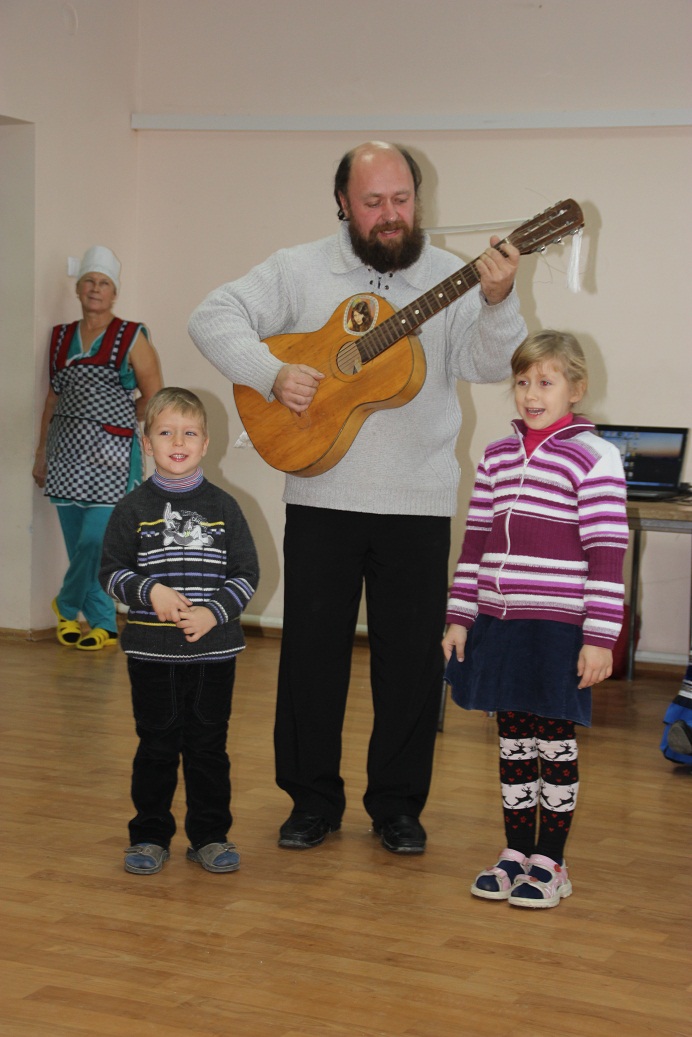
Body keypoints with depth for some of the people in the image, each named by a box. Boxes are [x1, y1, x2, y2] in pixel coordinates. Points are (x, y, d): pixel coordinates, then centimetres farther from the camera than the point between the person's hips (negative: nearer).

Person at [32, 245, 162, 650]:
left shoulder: (131, 337, -1)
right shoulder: (62, 336, 12)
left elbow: (153, 396, 1)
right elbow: (54, 395, 16)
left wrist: (116, 424, 4)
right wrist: (42, 451, 14)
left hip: (110, 454, -4)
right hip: (66, 452, 5)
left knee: (95, 540, -13)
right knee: (79, 544, 5)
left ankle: (67, 605, 13)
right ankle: (104, 625, 17)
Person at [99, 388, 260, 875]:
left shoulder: (223, 507, 3)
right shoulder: (133, 509, 1)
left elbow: (247, 573, 3)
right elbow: (112, 571, 2)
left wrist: (215, 611, -12)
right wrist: (150, 591, -15)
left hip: (214, 651, 1)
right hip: (152, 653, -1)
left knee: (209, 745, 7)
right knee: (157, 745, 6)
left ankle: (210, 835, 19)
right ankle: (150, 836, 19)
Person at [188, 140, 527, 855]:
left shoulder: (451, 277, 1)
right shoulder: (301, 270, 2)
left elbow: (488, 364, -13)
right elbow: (213, 318, -4)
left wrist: (497, 303, -32)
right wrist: (272, 373, -18)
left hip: (418, 502, 0)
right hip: (322, 495, 0)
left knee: (412, 656, 6)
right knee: (312, 648, 7)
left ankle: (398, 805, 21)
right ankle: (313, 799, 22)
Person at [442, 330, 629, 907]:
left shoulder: (594, 458, -7)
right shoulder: (497, 456, 11)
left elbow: (607, 556, -10)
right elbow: (475, 542, 14)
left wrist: (600, 638, -13)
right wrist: (459, 618, 11)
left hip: (558, 628, -5)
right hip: (498, 622, 5)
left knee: (555, 744, 4)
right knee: (514, 743, 12)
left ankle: (550, 864, 16)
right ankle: (515, 854, 24)